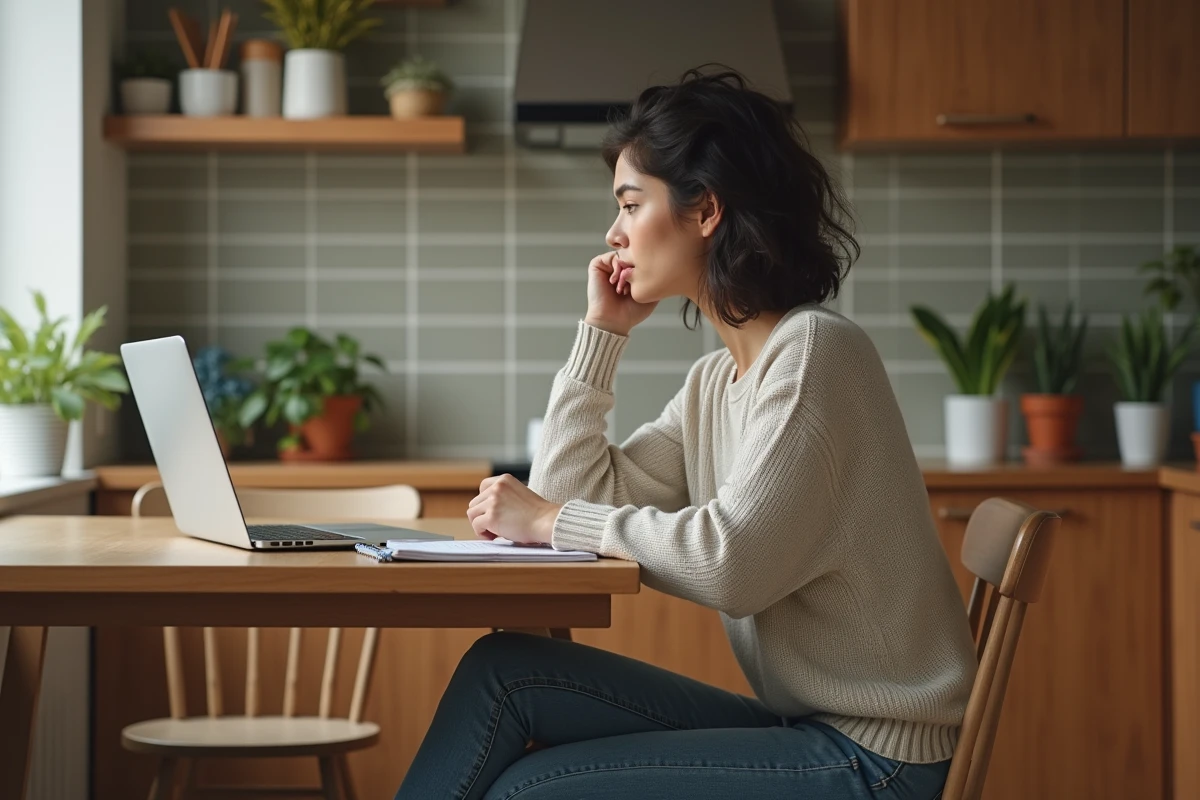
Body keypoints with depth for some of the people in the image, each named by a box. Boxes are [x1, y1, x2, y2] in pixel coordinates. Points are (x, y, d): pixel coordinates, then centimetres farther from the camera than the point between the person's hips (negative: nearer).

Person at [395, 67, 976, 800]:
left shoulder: (814, 351, -14)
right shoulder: (716, 382, 13)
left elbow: (731, 561, -24)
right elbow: (576, 497, 8)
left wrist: (550, 520, -12)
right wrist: (602, 329, 8)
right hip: (803, 731, 8)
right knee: (502, 672, -5)